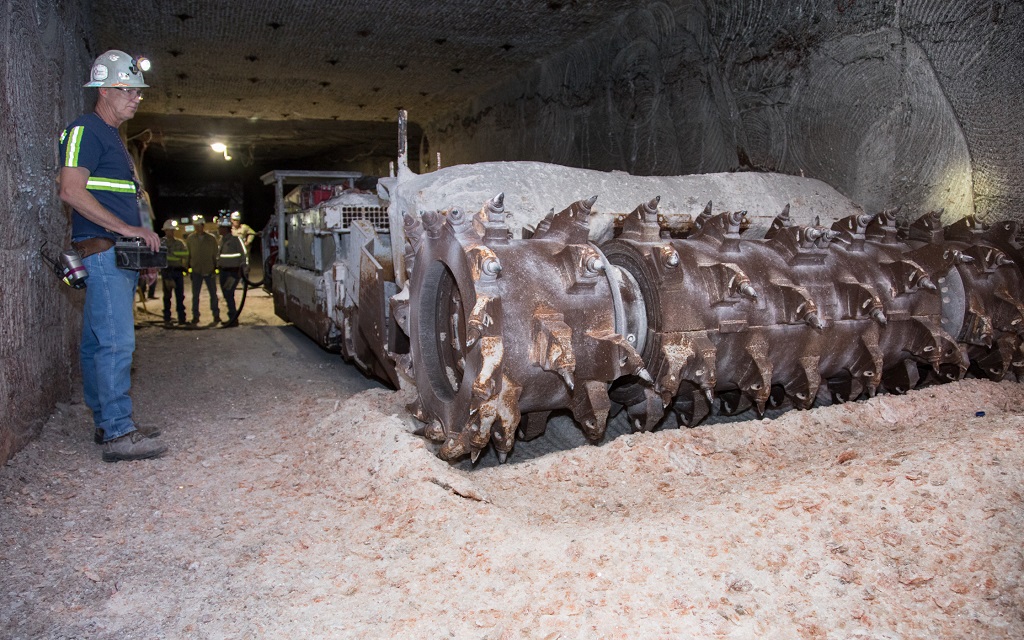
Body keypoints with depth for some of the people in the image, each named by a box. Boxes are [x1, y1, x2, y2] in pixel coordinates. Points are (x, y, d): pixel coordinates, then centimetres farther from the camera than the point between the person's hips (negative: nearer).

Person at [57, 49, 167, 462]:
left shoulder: (112, 137, 24)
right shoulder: (85, 130, -6)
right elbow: (72, 190, -17)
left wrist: (143, 246, 18)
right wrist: (127, 229, -19)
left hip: (121, 254, 10)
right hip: (101, 250, -10)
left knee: (98, 342, 12)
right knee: (116, 341, -13)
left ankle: (106, 423, 18)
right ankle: (118, 434, -11)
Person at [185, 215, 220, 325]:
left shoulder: (211, 239, -1)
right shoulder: (190, 239, 0)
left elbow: (215, 254, 5)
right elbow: (187, 254, 5)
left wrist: (215, 267, 2)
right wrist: (188, 267, 1)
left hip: (209, 271, 0)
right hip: (196, 271, 0)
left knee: (213, 294, 6)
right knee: (195, 295, 5)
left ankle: (216, 315, 18)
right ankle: (195, 316, 14)